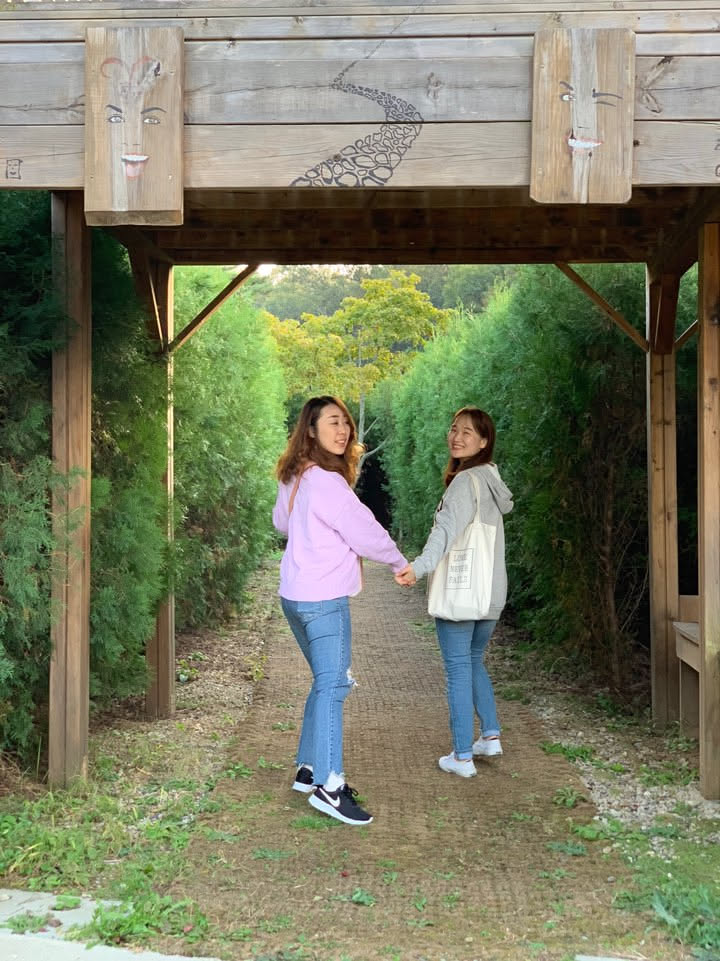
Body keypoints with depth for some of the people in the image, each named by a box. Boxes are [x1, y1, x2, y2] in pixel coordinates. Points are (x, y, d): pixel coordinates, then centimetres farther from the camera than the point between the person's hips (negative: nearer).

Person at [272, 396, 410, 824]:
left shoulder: (295, 478, 10)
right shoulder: (326, 482, -19)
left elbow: (282, 521, 26)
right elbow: (365, 531, -13)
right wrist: (401, 563, 2)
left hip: (295, 594, 10)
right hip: (324, 598, -10)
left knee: (327, 681, 17)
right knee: (333, 685, -7)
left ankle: (310, 769, 23)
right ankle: (328, 786, -7)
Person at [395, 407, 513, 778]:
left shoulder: (465, 481, -15)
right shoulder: (492, 478, 12)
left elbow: (448, 530, -30)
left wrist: (419, 567, -42)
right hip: (492, 592, 9)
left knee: (458, 670, -1)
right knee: (474, 661, 24)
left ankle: (462, 757, 4)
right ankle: (490, 736, 28)